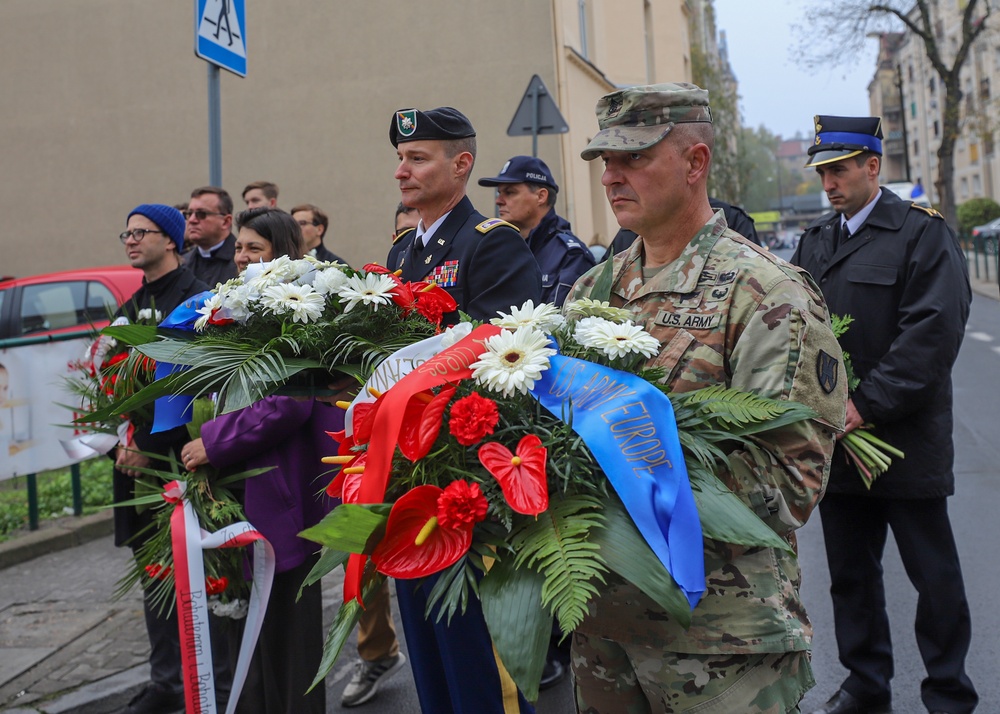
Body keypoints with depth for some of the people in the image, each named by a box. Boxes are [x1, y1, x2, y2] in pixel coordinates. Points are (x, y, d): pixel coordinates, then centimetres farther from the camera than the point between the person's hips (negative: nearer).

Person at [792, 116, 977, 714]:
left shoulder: (923, 232, -7)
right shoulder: (816, 241, 12)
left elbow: (935, 330, -16)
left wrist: (869, 404, -19)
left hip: (906, 437, -6)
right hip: (837, 437, 6)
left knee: (934, 575, 5)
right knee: (850, 570, 15)